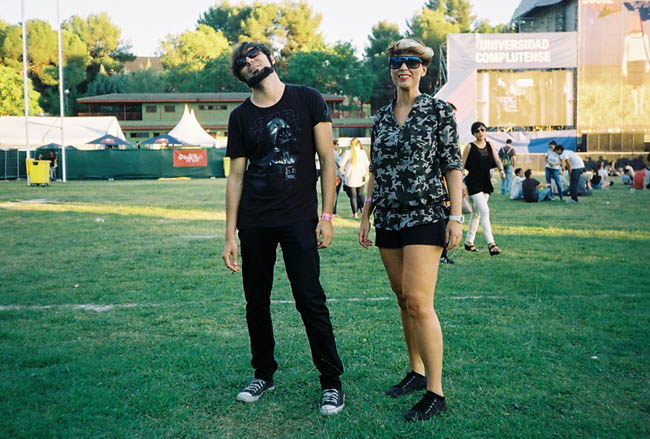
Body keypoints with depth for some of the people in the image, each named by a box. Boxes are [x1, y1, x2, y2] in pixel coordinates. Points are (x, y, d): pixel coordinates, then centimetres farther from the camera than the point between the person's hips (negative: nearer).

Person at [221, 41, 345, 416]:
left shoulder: (308, 100, 1)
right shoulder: (241, 117, 8)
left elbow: (327, 160, 0)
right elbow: (236, 177, 8)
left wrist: (327, 216, -7)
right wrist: (230, 235, 4)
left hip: (299, 218, -3)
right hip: (254, 223, 3)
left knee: (310, 300, -6)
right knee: (256, 301, 10)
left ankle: (332, 382, 9)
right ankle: (264, 374, 28)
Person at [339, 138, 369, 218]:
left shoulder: (347, 153, -9)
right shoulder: (363, 152, 0)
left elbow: (341, 164, -11)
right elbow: (367, 164, 2)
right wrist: (366, 174, 9)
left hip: (350, 178, -3)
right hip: (360, 178, 3)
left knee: (353, 196, 4)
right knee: (361, 194, 18)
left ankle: (355, 213, 4)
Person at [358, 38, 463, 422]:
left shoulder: (439, 110, -1)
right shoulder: (381, 117, 13)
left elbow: (452, 165, -4)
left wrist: (456, 216, -11)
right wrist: (366, 216, 13)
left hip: (425, 215, -6)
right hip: (388, 218, 6)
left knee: (419, 302, -12)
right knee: (403, 300, 10)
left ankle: (435, 392, -3)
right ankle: (417, 372, 23)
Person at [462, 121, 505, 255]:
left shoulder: (489, 146, 10)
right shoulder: (470, 147, -5)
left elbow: (497, 160, 5)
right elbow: (461, 166, -5)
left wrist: (501, 170, -16)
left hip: (486, 183, 6)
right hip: (473, 183, -6)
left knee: (477, 213, 13)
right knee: (485, 211, -17)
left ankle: (468, 242, 24)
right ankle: (491, 243, -20)